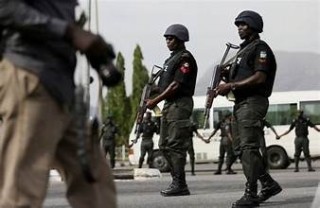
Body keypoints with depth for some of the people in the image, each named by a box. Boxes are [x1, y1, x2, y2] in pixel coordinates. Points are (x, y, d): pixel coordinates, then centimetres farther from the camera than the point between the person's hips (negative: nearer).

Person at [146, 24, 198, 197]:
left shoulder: (185, 58, -10)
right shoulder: (171, 59, 20)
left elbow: (176, 85, -17)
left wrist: (156, 101, -16)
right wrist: (151, 95, 8)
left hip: (180, 104, -10)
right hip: (169, 105, 10)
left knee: (176, 145, -11)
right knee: (164, 146, 10)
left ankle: (179, 185, -10)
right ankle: (177, 180, 13)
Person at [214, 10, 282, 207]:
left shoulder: (260, 48, -6)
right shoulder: (244, 49, 23)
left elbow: (259, 77, -18)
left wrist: (232, 85, -19)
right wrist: (227, 74, 6)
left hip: (253, 102, -10)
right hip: (241, 103, 10)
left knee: (249, 148, -14)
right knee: (247, 148, 11)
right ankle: (269, 184, 20)